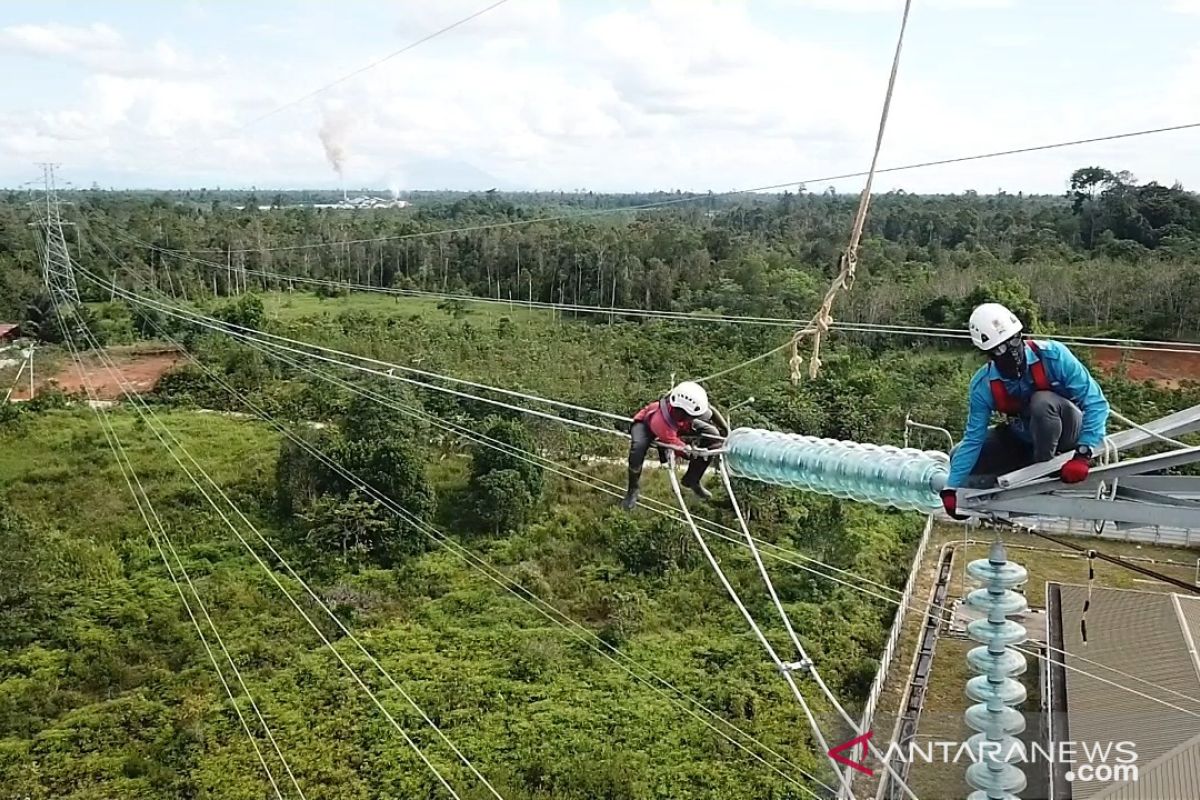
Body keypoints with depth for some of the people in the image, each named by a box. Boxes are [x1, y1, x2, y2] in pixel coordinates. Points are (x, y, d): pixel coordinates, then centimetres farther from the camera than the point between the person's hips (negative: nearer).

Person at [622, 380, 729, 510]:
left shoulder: (690, 404, -36)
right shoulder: (661, 421, -47)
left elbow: (710, 410, -11)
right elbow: (683, 449, -33)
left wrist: (726, 431, -14)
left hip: (677, 424, 6)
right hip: (646, 424, -6)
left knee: (713, 435, -9)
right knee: (638, 447, -39)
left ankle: (691, 480, 10)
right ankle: (632, 490, -13)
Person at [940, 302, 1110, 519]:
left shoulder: (1052, 355, -27)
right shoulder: (983, 385, -19)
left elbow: (1095, 403, -26)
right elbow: (973, 439, -13)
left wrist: (1083, 455, -37)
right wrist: (951, 488, -18)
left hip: (1068, 432, -4)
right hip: (1023, 439, 4)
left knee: (1042, 401, -36)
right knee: (959, 456, -10)